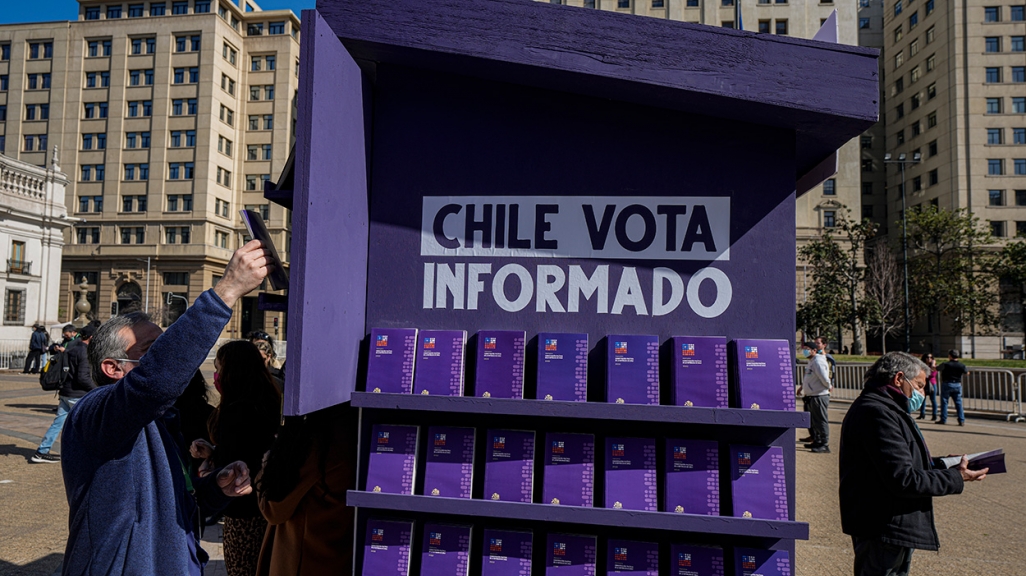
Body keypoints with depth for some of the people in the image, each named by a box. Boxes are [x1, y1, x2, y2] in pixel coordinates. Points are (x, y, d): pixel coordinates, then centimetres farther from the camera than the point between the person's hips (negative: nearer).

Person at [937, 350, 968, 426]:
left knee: (944, 402, 6)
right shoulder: (961, 365, -2)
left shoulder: (945, 364, -12)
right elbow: (967, 372, 15)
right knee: (958, 403, 7)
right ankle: (962, 420, 4)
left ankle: (943, 419, 9)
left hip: (946, 384, -3)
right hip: (957, 385, 3)